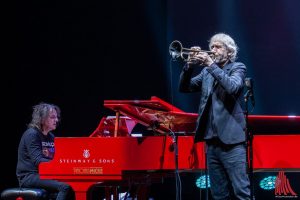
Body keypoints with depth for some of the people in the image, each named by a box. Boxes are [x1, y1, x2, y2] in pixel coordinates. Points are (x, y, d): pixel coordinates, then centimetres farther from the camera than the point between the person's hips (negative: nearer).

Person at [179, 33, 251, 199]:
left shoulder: (237, 68, 2)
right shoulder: (207, 72, 17)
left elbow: (232, 87, -18)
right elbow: (184, 87, 9)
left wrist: (211, 65, -18)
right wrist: (189, 65, -6)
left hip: (231, 140, -5)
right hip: (211, 140, 5)